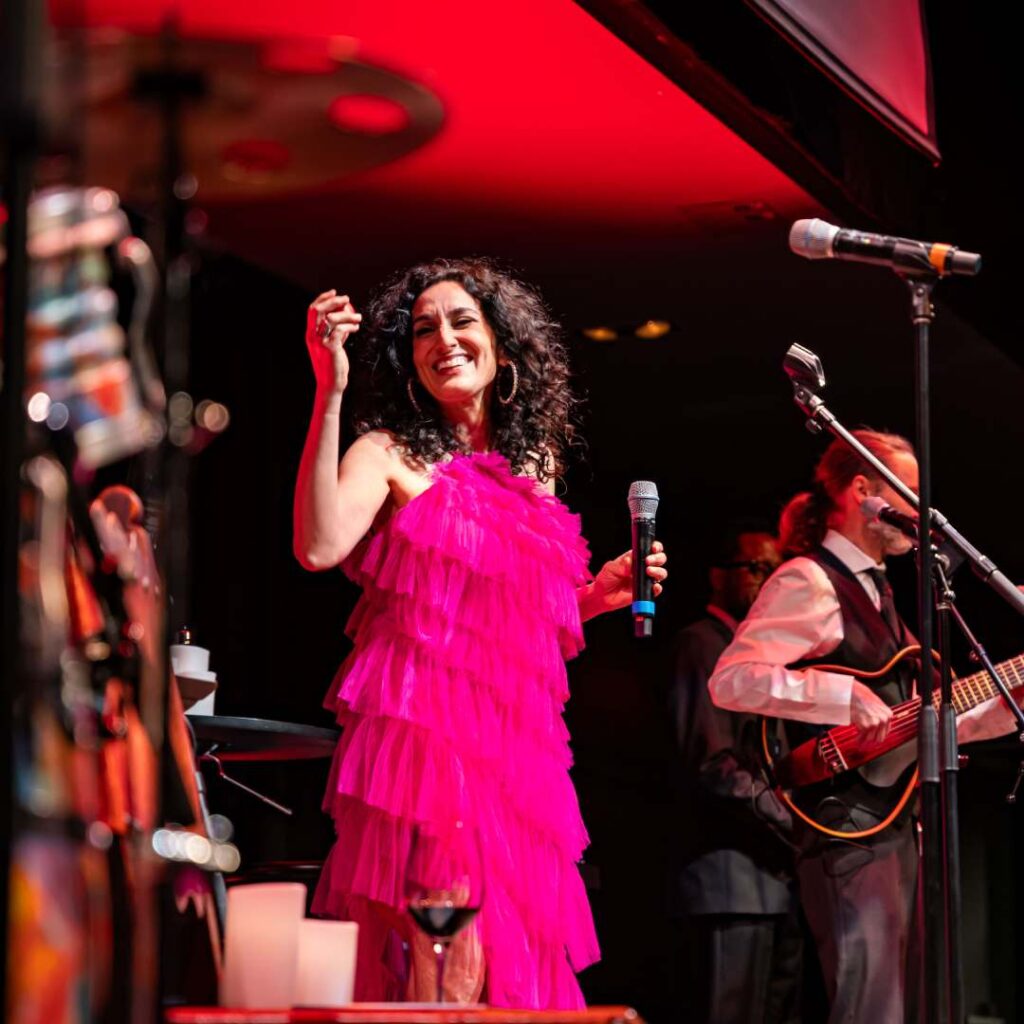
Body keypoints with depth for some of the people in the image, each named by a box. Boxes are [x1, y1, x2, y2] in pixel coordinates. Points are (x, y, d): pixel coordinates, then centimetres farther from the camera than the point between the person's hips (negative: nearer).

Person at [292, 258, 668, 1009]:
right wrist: (329, 394, -20)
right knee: (449, 970, -15)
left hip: (514, 746, 6)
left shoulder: (534, 464, 18)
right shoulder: (390, 455, 1)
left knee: (515, 968, 3)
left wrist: (598, 595, 10)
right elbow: (319, 547, -21)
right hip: (424, 733, -6)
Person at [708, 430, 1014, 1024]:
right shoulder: (809, 583, -8)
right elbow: (730, 680, -21)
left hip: (901, 826, 10)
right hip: (851, 828, -10)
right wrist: (846, 697, -24)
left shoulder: (874, 591, 20)